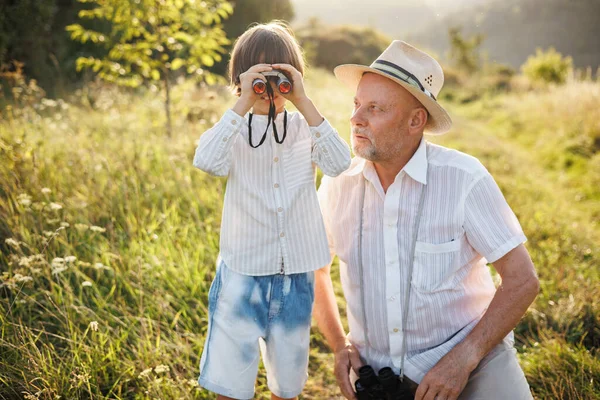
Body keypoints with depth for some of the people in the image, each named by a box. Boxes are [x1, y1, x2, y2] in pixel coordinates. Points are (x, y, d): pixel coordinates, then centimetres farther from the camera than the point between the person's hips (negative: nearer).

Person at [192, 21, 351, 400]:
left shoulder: (304, 127, 2)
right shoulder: (235, 129, -3)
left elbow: (339, 163, -17)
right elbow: (206, 160, -24)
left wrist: (303, 102, -20)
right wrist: (243, 103, -25)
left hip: (296, 276, 2)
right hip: (243, 273, -2)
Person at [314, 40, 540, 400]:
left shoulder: (463, 178, -14)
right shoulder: (338, 184, -4)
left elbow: (523, 279, -11)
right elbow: (315, 268, 12)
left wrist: (464, 358, -17)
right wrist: (340, 345, 3)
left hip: (467, 357, -2)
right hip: (376, 368, 3)